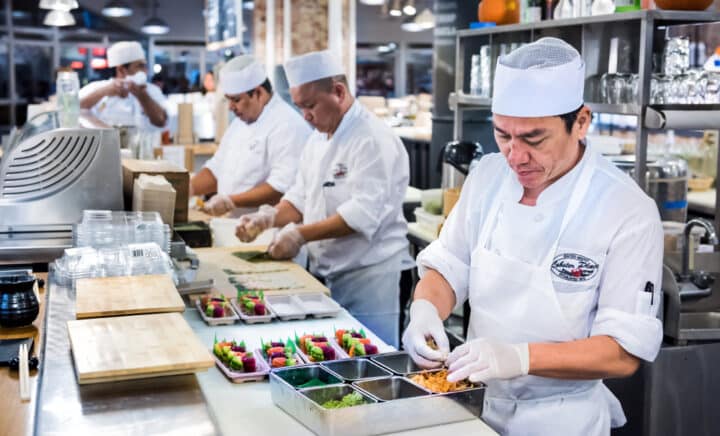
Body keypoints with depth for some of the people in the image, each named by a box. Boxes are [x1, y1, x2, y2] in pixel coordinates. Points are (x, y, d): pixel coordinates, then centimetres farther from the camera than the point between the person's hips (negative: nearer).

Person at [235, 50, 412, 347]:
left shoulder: (374, 140, -15)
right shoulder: (318, 139, 14)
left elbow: (364, 214, -24)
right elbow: (302, 197, 17)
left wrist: (300, 234, -24)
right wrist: (271, 217, -2)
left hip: (368, 278, -8)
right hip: (324, 275, 8)